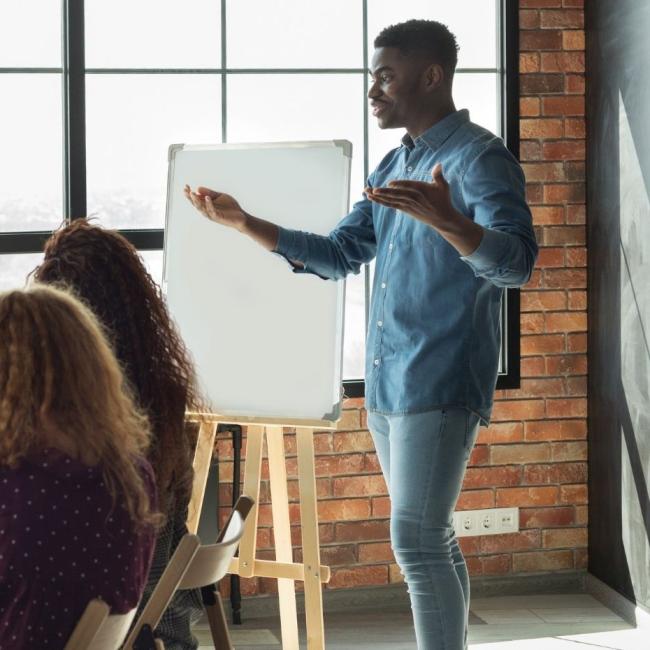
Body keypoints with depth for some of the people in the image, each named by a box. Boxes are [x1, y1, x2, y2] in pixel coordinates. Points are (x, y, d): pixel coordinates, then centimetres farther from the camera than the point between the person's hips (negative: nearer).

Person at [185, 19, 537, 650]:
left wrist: (447, 222, -42)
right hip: (385, 384, 8)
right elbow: (339, 256, 20)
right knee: (430, 542, 12)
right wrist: (244, 223, 11)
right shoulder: (393, 165, 16)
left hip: (438, 385, -8)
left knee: (416, 544, -12)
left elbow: (516, 263, -23)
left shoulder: (479, 158, -10)